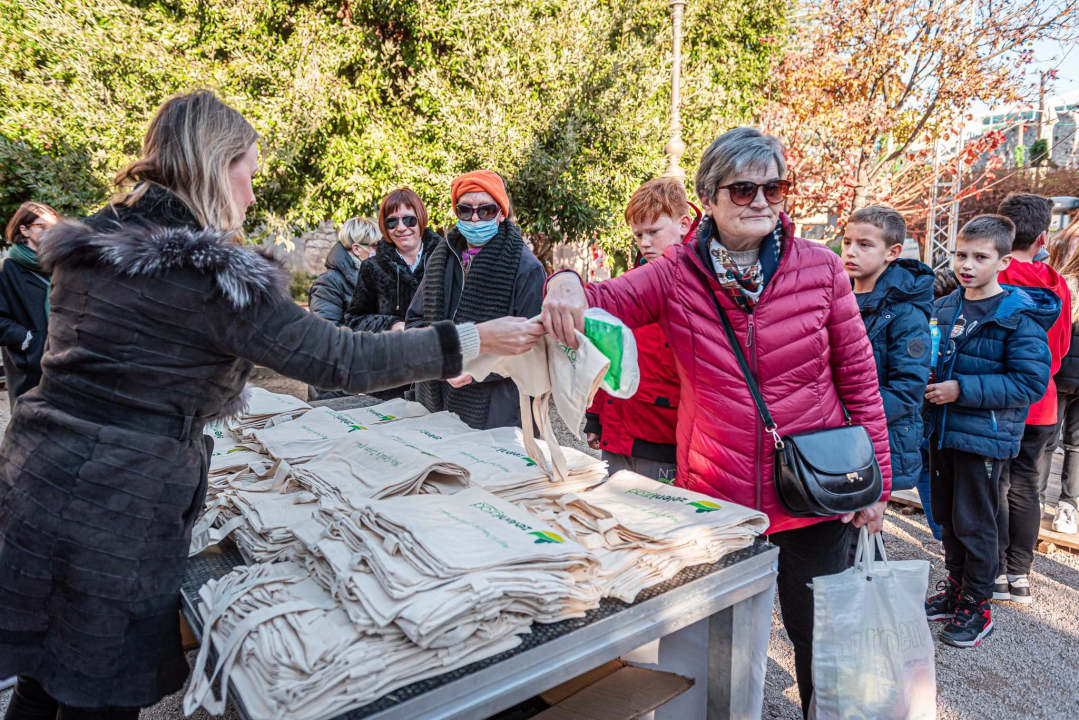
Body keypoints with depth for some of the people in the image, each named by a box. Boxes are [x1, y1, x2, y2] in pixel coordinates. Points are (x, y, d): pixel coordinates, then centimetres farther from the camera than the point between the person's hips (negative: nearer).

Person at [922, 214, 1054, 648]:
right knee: (946, 516, 17)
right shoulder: (946, 307, 7)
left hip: (985, 437, -6)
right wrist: (926, 376, -1)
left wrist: (962, 389, -22)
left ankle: (976, 608, 21)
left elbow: (1031, 382, -18)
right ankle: (955, 588, 36)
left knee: (974, 523, 4)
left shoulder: (1019, 314, -14)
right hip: (943, 431, 7)